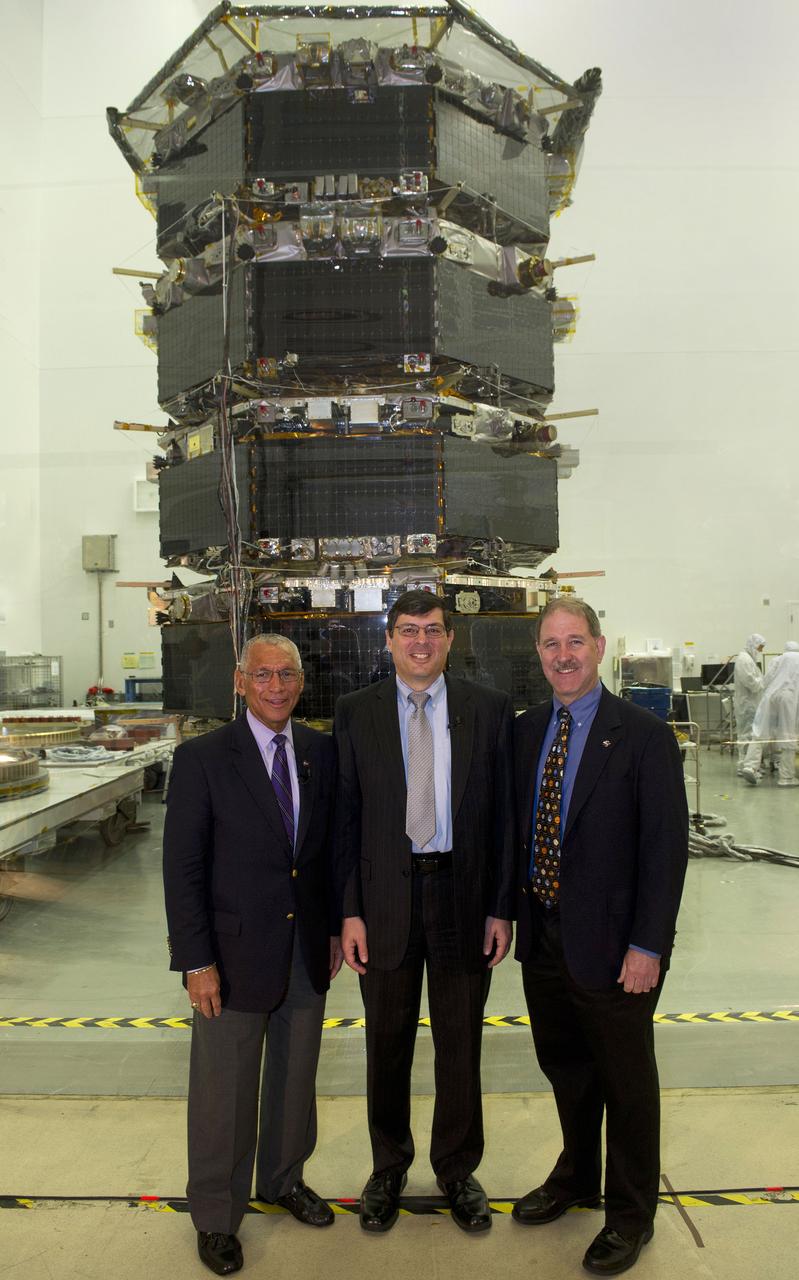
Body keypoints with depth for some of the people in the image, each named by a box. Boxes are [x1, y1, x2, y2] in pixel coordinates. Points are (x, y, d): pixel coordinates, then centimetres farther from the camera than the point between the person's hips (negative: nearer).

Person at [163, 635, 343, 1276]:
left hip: (308, 951, 4)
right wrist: (196, 961, -13)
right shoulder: (202, 758, -12)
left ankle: (284, 1178, 45)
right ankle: (215, 1217, 33)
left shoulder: (321, 752, 1)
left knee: (296, 1078, 20)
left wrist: (335, 927, 6)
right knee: (225, 1091, 11)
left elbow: (333, 845, 8)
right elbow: (183, 867, -12)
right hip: (235, 953, -4)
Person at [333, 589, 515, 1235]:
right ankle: (389, 1166, 40)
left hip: (463, 894, 0)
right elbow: (346, 815, -1)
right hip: (386, 897, 0)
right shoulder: (355, 712, -1)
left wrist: (502, 907, -3)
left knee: (461, 1044, 15)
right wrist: (349, 909, -5)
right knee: (388, 1044, 16)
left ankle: (457, 1169, 39)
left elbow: (504, 813, 0)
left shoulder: (489, 708, -1)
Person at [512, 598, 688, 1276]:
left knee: (626, 1080, 14)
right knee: (564, 1067, 23)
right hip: (542, 934, 5)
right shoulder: (526, 731, 3)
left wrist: (647, 945, -16)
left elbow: (666, 846, -15)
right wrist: (513, 910, 6)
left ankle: (630, 1214, 37)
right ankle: (577, 1176, 48)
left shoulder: (645, 735, -14)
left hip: (611, 942, -5)